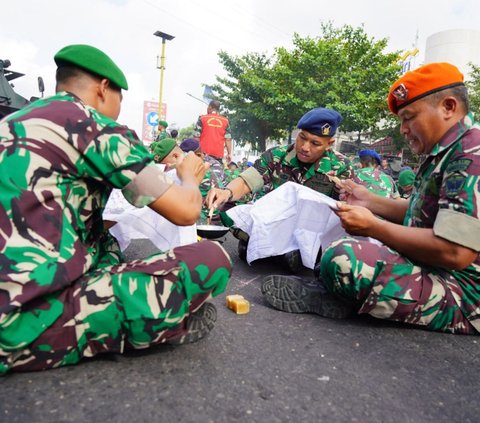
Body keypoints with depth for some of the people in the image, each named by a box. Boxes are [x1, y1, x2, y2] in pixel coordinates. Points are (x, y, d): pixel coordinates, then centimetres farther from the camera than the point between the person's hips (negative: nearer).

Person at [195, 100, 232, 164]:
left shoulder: (202, 118, 2)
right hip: (219, 154, 1)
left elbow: (197, 137, -1)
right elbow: (228, 139, 2)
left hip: (204, 153, -1)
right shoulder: (225, 121, 7)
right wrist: (229, 153, 5)